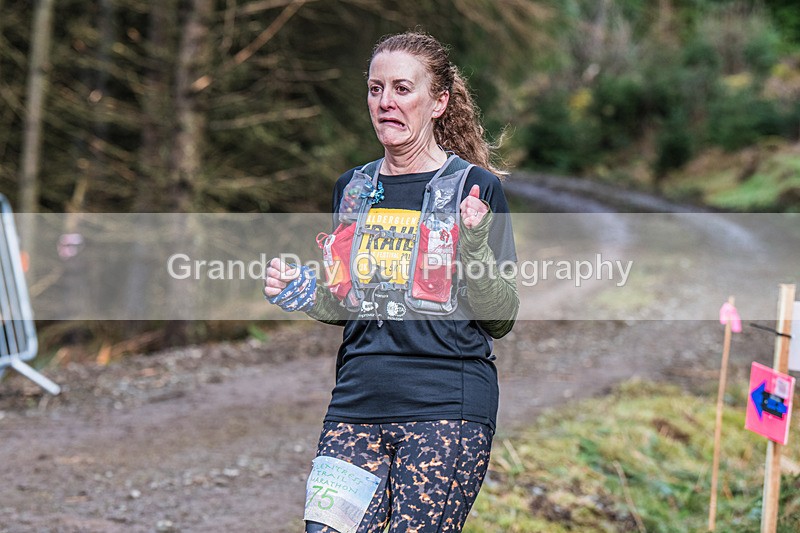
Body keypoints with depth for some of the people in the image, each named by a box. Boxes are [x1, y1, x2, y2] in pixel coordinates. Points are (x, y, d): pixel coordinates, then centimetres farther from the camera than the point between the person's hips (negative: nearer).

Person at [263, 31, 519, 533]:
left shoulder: (477, 188, -1)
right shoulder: (353, 189, 13)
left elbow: (500, 319, -2)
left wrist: (475, 243, -17)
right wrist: (304, 294, 3)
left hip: (446, 410, -4)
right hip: (358, 401, 4)